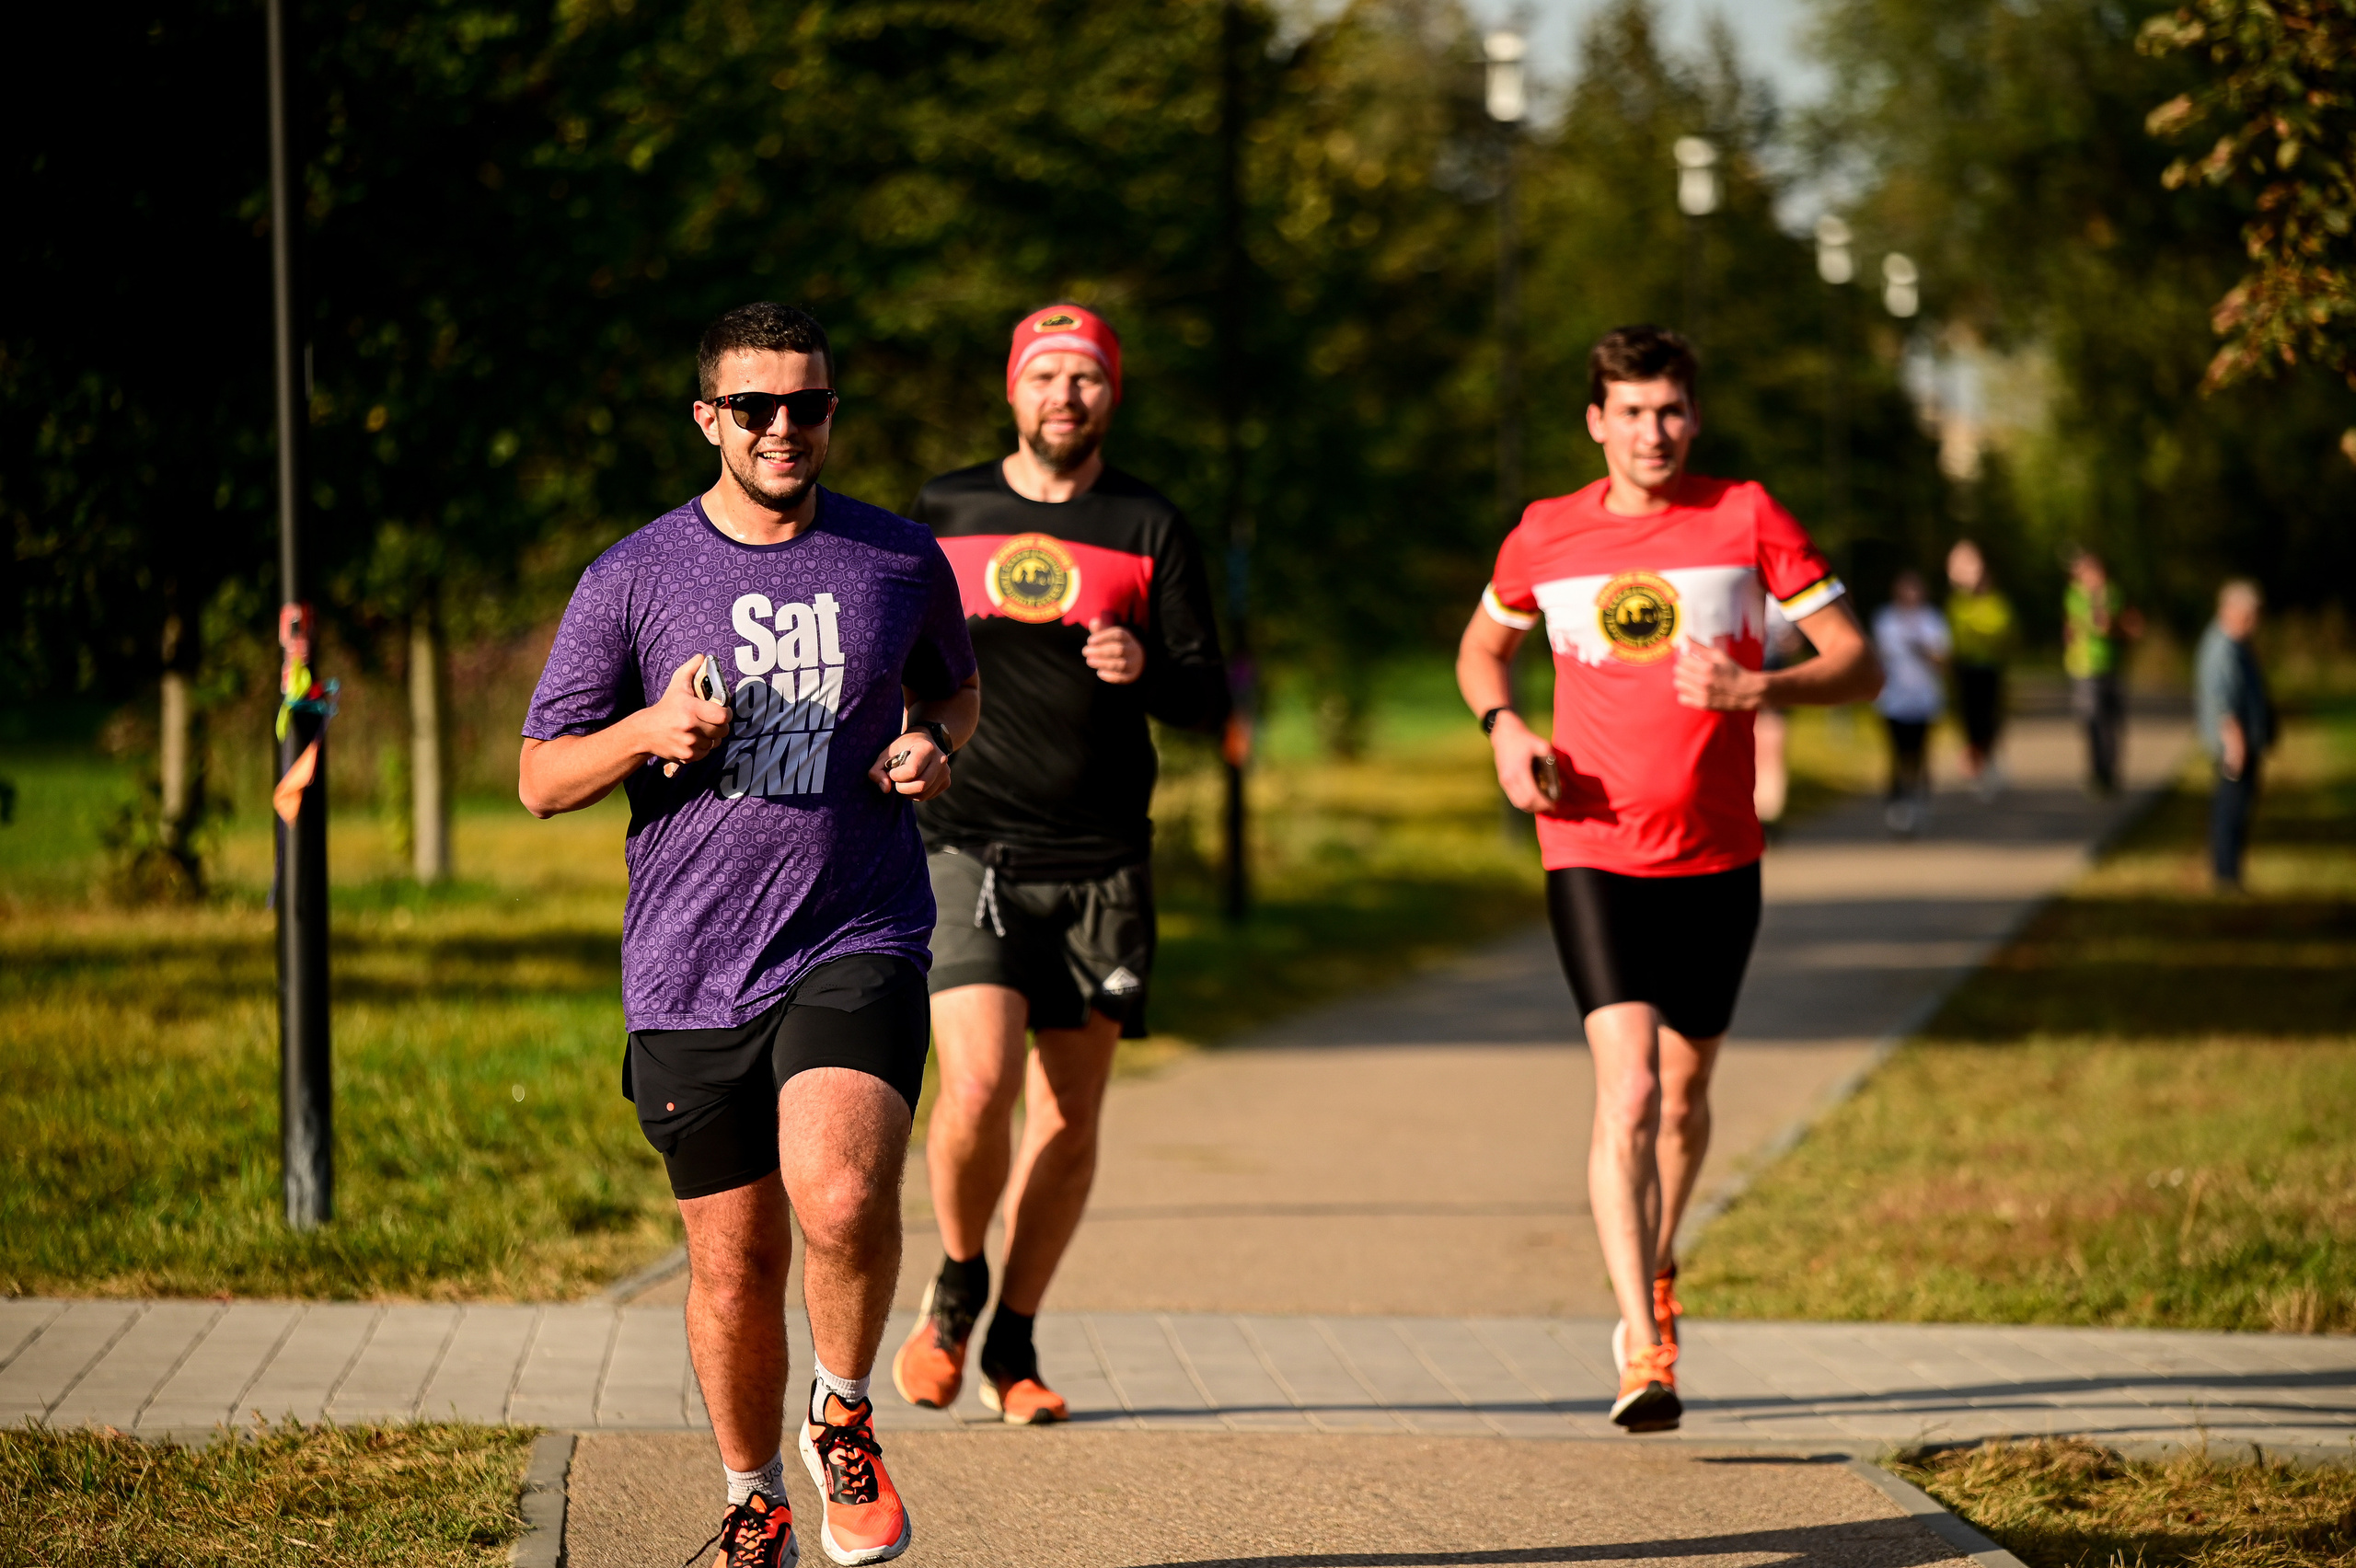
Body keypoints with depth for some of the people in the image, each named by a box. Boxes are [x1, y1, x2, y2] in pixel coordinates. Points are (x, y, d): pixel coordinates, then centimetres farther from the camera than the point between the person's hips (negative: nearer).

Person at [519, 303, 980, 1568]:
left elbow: (953, 687, 26)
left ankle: (843, 1419, 2)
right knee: (735, 1263, 7)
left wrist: (936, 746, 3)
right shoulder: (629, 581, 2)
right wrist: (651, 730, -15)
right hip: (689, 974, 1)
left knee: (842, 1196, -25)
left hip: (858, 944, -1)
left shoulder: (901, 562, 6)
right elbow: (540, 778, 5)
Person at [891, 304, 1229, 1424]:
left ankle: (1014, 1344, 19)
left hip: (1100, 865, 1)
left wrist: (1148, 670, -18)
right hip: (967, 847, -1)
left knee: (1068, 1117, 4)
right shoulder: (943, 514, 8)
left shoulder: (1150, 530, 5)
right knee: (978, 1086, -17)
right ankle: (956, 1286, 10)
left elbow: (1209, 699, 1)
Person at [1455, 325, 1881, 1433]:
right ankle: (1644, 1351, -21)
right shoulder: (1546, 536, 2)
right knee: (1627, 1089, -17)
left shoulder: (1746, 519, -3)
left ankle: (1654, 1270, 43)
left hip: (1716, 855, 1)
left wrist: (1760, 689, -23)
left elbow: (1858, 665, -4)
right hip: (1593, 853, -1)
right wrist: (1504, 729, 0)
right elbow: (1482, 646, 21)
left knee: (1683, 1095, 15)